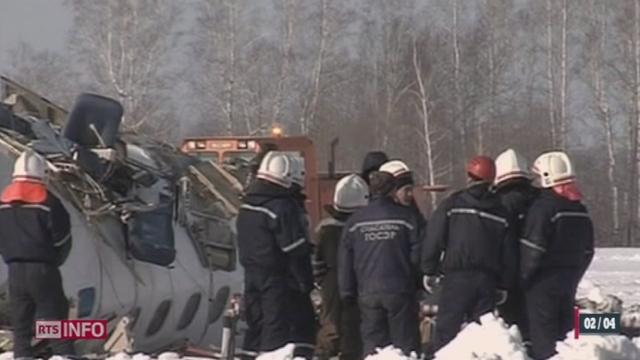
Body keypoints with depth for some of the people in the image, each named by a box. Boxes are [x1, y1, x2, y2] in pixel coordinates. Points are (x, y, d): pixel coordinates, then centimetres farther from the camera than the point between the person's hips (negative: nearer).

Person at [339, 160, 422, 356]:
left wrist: (347, 292, 15)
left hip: (368, 294, 4)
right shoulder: (407, 217, -7)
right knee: (405, 345, 2)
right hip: (400, 292, -3)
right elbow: (417, 256, -9)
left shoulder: (356, 221, 6)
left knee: (372, 345, 7)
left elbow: (345, 260, 7)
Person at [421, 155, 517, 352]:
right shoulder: (501, 213, 10)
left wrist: (429, 271, 4)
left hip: (457, 277, -4)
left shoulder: (452, 205, -2)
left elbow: (434, 238, -4)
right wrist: (503, 285, 19)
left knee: (446, 329, -5)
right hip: (488, 281, 4)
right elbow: (509, 253, 12)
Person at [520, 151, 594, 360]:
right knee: (565, 333, 12)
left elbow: (532, 249, -18)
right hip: (568, 280, 8)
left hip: (543, 281, -8)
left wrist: (523, 277, -7)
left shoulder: (543, 206, -15)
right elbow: (587, 251, 15)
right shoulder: (580, 209, 11)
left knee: (543, 335, -6)